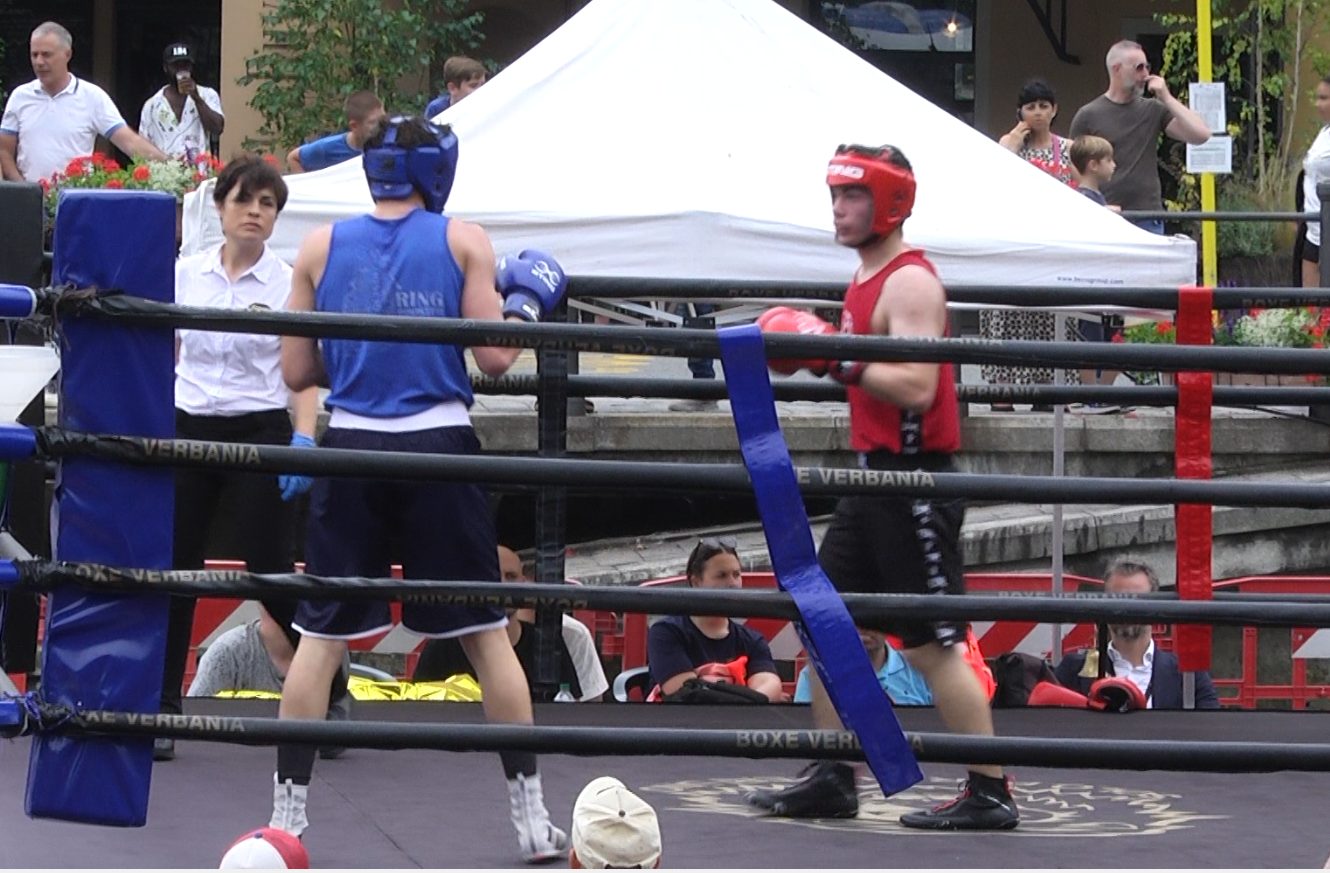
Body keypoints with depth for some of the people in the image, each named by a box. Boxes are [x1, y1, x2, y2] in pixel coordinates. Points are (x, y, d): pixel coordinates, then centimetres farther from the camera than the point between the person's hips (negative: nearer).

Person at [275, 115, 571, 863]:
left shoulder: (321, 247, 5)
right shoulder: (463, 241, 0)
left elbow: (298, 372, 6)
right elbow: (494, 359, -4)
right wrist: (527, 303, 13)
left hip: (352, 448, 1)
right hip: (438, 447, -1)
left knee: (321, 638, 8)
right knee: (487, 633, 7)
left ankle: (288, 815, 6)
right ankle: (533, 819, 8)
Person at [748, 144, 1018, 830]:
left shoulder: (910, 284, -15)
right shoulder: (867, 279, 15)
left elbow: (916, 387, -25)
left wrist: (839, 357, -24)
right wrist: (819, 355, 10)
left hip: (914, 478, -10)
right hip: (874, 475, 10)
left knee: (932, 645, -7)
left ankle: (991, 793, -1)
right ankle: (832, 780, 17)